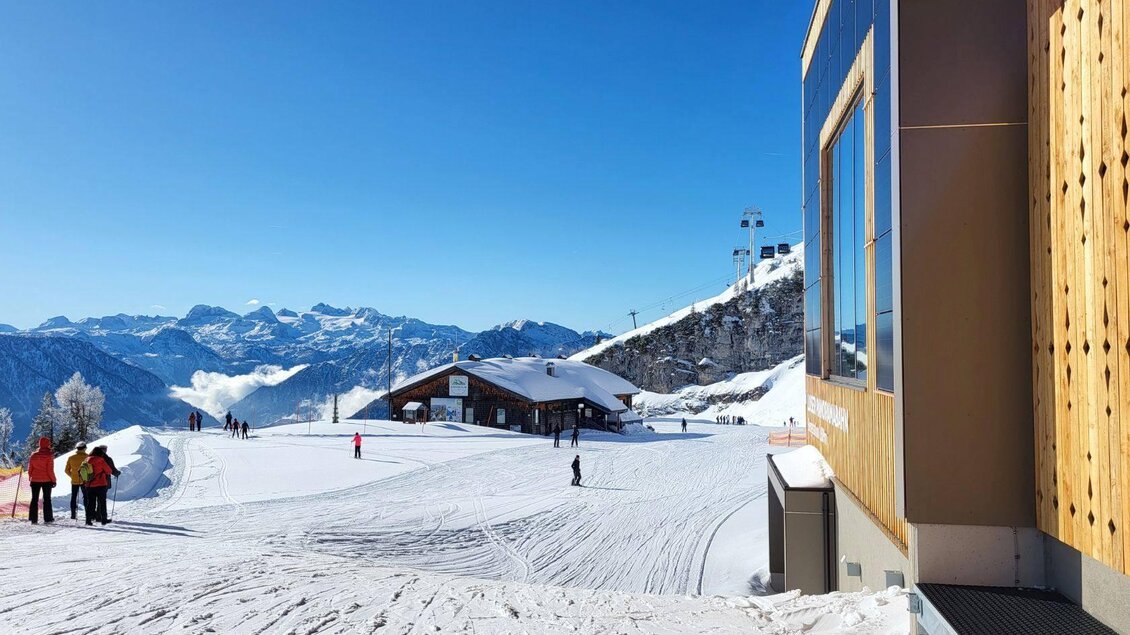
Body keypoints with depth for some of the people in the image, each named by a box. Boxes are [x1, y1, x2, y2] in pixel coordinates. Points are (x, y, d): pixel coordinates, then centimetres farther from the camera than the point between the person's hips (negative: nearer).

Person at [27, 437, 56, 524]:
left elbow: (30, 469, 5)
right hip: (46, 480, -3)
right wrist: (53, 480, -3)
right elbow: (50, 470, -12)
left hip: (35, 480, 3)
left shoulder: (33, 455, 2)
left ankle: (33, 519, 8)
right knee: (47, 499, 6)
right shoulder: (49, 455, -11)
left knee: (34, 499, 11)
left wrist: (30, 479, 15)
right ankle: (48, 518, 5)